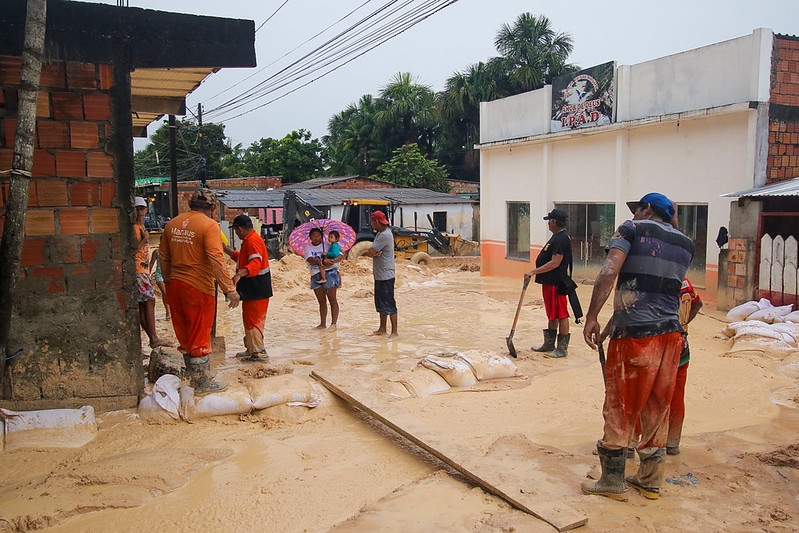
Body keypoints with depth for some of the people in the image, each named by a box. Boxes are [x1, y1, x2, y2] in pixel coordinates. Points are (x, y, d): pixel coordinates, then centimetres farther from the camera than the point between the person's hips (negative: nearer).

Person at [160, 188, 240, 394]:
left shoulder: (172, 224, 8)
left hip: (174, 286, 7)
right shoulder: (209, 225, -12)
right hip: (198, 288, -6)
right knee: (199, 338, 4)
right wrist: (230, 289, -19)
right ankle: (203, 384, 14)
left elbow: (164, 259, 14)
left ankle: (195, 377, 31)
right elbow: (216, 261, -21)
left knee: (184, 336, 17)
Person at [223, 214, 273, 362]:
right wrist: (224, 248, 33)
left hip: (257, 289, -11)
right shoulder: (249, 241, 18)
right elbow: (241, 258, 34)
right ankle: (251, 350, 30)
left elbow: (255, 263, -33)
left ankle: (259, 353, -3)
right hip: (251, 288, 11)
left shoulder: (253, 241, -18)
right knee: (249, 319, 19)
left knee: (252, 320, -8)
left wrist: (239, 274, -46)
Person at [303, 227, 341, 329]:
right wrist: (323, 262, -26)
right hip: (315, 276, 3)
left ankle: (334, 323, -6)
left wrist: (333, 261, -27)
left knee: (332, 299, -6)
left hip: (329, 273, -3)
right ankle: (323, 323, 13)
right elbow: (310, 259, -11)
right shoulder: (308, 247, 8)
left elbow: (340, 256, -6)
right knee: (321, 301, 9)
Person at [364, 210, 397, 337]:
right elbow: (369, 253, 9)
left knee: (389, 304, -5)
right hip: (379, 275, 10)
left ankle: (394, 331, 0)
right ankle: (382, 329, 26)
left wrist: (371, 253, 1)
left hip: (386, 275, -10)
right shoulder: (380, 233, 13)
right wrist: (374, 253, -13)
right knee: (381, 303, 16)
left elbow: (369, 252, -22)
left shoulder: (385, 235, -19)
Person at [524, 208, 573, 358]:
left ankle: (563, 349, 1)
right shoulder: (557, 236, 15)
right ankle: (549, 344, 28)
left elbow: (555, 263, -25)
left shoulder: (561, 239, -19)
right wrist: (535, 272, 21)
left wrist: (533, 272, -24)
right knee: (552, 314, 18)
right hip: (550, 281, 11)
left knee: (560, 315, -5)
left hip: (556, 283, -11)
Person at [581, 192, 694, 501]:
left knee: (620, 407, 4)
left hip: (634, 334, -5)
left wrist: (592, 317, -16)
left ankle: (613, 481, 13)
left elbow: (609, 272, -15)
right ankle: (650, 481, 25)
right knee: (657, 409, 15)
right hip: (671, 334, 6)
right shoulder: (686, 244, 14)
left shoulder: (633, 229, -1)